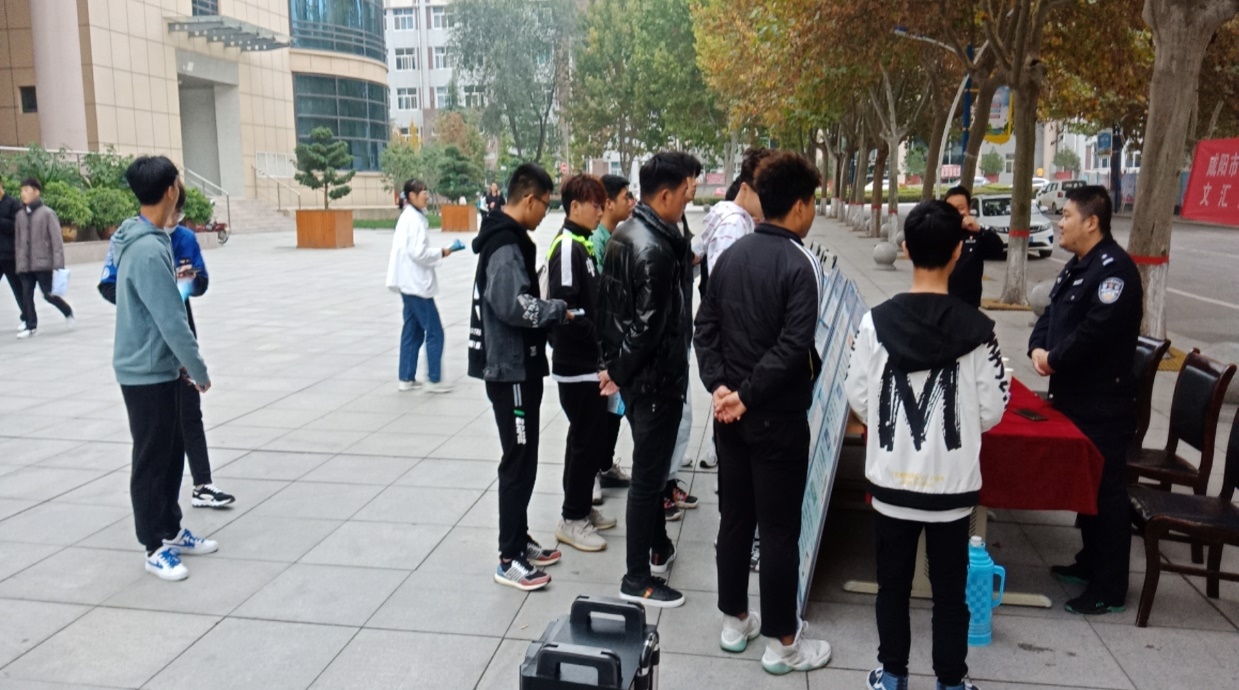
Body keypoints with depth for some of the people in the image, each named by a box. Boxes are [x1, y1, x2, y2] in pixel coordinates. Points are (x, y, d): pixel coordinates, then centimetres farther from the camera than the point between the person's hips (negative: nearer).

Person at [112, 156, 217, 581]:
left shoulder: (147, 239, 7)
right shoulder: (148, 249, -24)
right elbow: (171, 321, -24)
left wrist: (184, 365, 18)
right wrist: (199, 371, -13)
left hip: (161, 368, 9)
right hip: (146, 372, -9)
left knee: (172, 452, 17)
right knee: (152, 459, 3)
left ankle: (171, 531, 30)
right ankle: (156, 547, 16)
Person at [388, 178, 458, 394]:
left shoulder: (408, 216, 13)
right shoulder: (414, 219, -16)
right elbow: (418, 253, -23)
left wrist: (436, 253, 7)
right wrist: (441, 253, -11)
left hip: (410, 283, 10)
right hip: (417, 283, -10)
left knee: (413, 331, 13)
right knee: (434, 332, -3)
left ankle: (406, 378, 18)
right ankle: (434, 380, 3)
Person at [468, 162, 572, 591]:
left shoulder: (507, 238, 14)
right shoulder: (506, 245, -19)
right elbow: (513, 306, -29)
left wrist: (550, 313, 2)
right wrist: (559, 310, -15)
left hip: (517, 364, 10)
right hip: (510, 368, -10)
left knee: (522, 458, 17)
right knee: (519, 462, -3)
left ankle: (519, 542, 28)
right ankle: (509, 559, 7)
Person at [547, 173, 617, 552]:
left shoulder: (583, 244, 12)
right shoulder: (567, 247, -16)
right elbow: (564, 308, -23)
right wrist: (599, 337, -17)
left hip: (590, 361, 9)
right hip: (577, 364, -9)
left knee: (590, 435, 17)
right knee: (587, 439, -2)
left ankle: (582, 507, 30)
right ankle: (572, 519, 11)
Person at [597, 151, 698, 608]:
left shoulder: (623, 235, 6)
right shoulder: (656, 249, -24)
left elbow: (607, 304, 12)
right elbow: (650, 327, -25)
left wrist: (612, 362, 15)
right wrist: (619, 373, -12)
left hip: (633, 374, 10)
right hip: (655, 378, -10)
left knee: (650, 466, 23)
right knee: (648, 475, 1)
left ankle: (659, 548, 39)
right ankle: (637, 579, 14)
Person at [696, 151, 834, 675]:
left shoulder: (731, 255, 6)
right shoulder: (799, 263, -15)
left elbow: (705, 327, 3)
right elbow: (793, 347, -23)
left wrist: (719, 386, -5)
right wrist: (747, 395, -17)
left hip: (730, 412, 7)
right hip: (778, 417, -7)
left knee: (734, 517, 16)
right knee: (780, 529, 4)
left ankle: (734, 622, 30)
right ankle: (782, 642, 17)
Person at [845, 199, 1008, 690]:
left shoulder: (876, 322, -11)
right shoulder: (976, 329, -11)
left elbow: (859, 401, -5)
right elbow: (992, 411, -5)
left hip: (891, 479, 1)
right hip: (952, 483, 0)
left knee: (893, 583, 16)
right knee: (950, 589, 15)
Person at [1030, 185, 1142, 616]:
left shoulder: (1114, 268, -19)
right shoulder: (1077, 266, 14)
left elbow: (1096, 331, -28)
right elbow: (1052, 314, 14)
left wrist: (1054, 359, -14)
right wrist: (1038, 349, -5)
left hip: (1103, 405, -10)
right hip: (1073, 397, 10)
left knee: (1105, 491, -2)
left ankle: (1110, 588, 8)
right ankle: (1090, 563, 35)